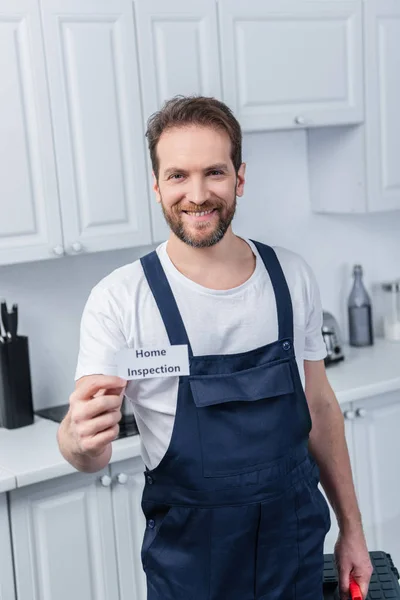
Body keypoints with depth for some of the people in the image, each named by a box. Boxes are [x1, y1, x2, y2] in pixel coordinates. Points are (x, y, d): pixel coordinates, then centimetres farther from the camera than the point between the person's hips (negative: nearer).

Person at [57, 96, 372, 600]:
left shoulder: (292, 276, -3)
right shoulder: (119, 299, -15)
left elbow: (319, 408, 7)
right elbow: (90, 451, -17)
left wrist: (351, 529, 9)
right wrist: (80, 440, -41)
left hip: (297, 547, 3)